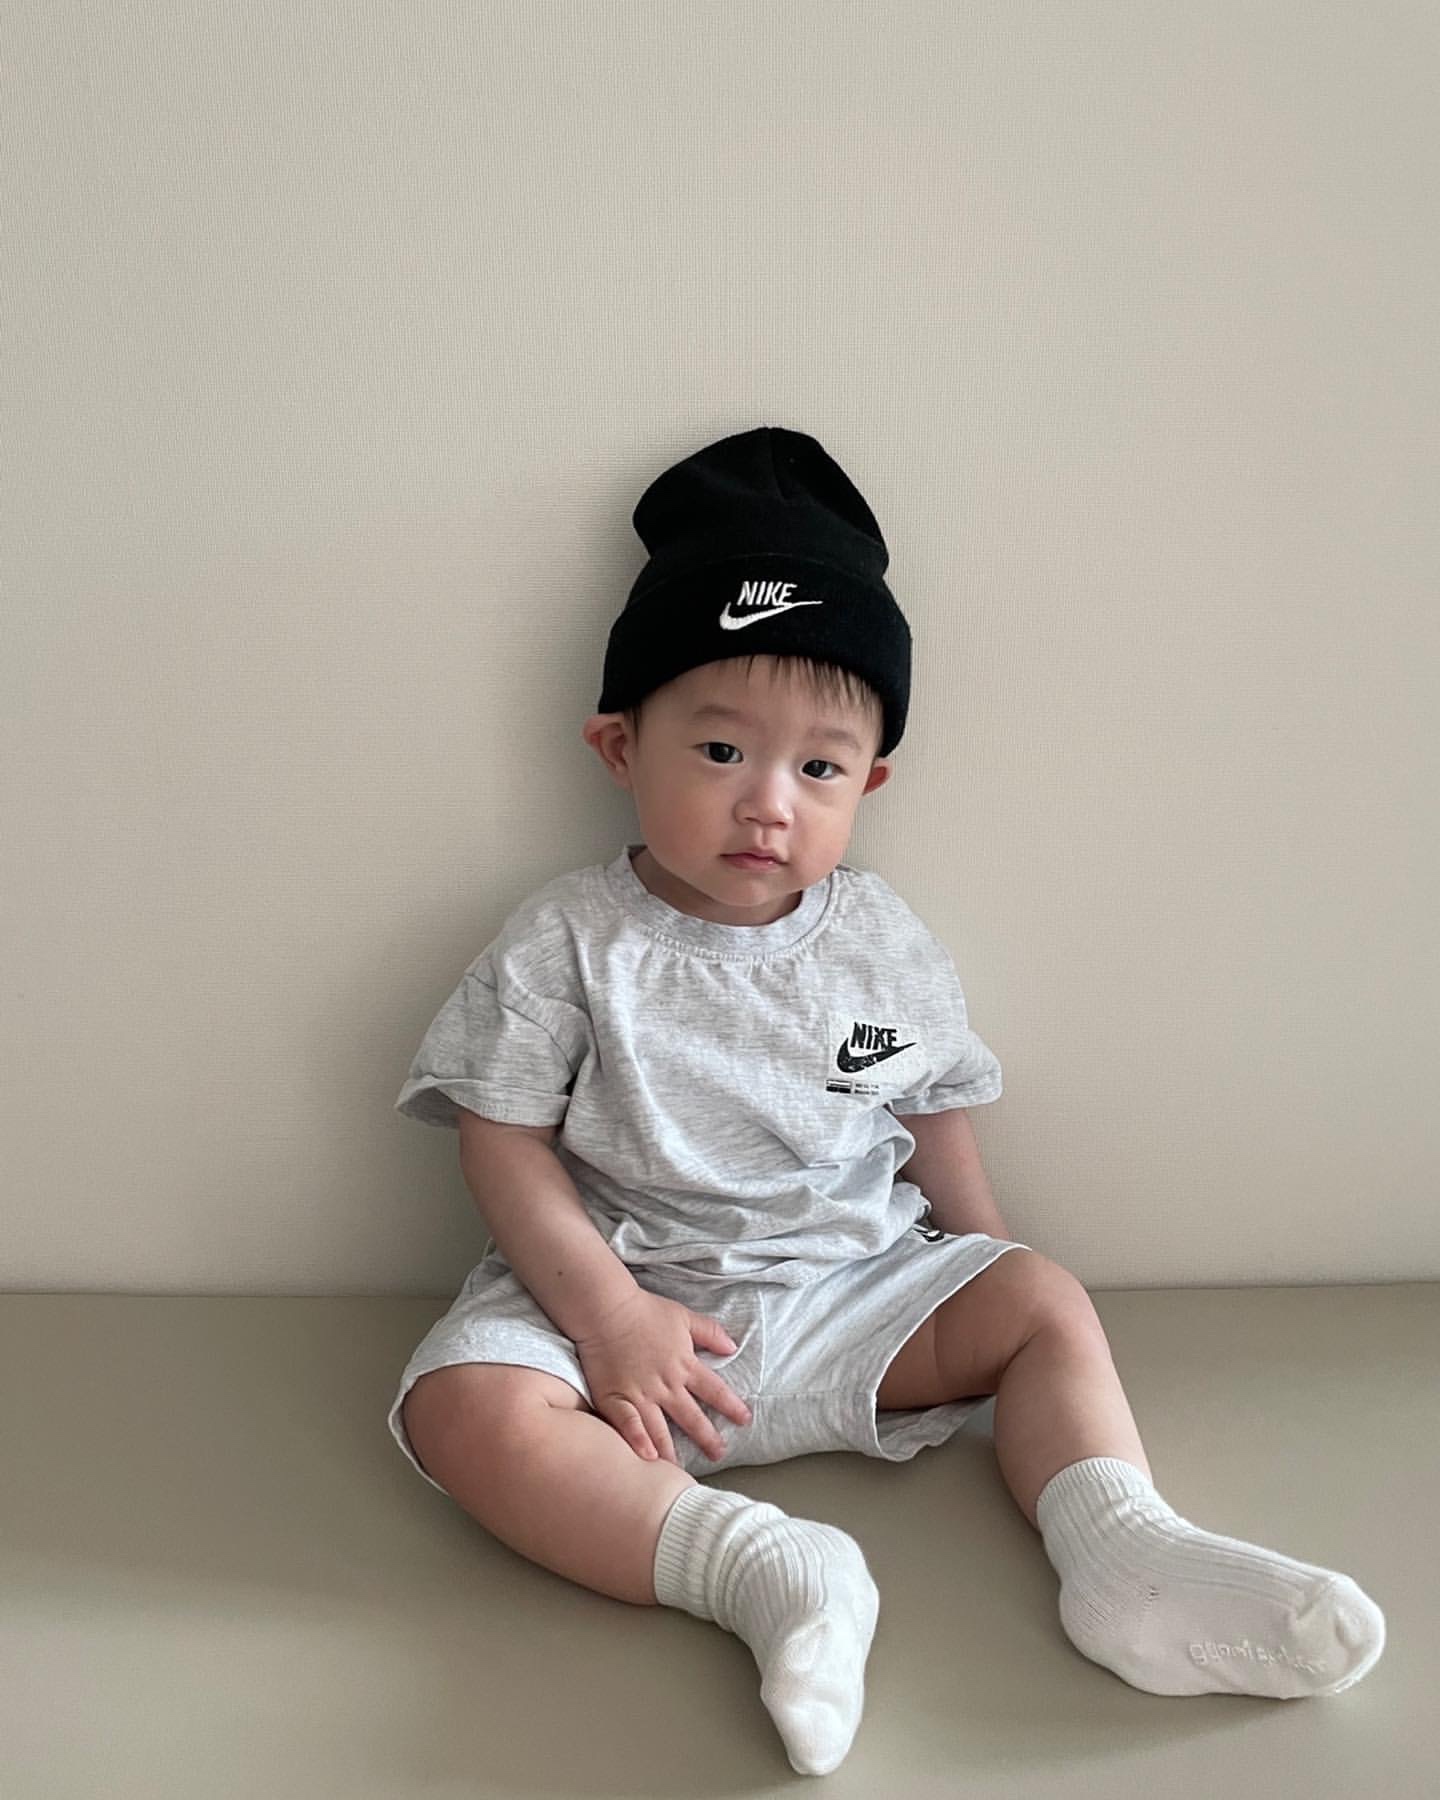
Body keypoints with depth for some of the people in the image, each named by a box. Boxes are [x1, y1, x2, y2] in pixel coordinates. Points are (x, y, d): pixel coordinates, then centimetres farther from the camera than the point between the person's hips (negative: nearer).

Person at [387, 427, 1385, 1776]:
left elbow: (935, 1120, 12)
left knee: (1048, 1306, -7)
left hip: (852, 1292, 4)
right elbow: (506, 1143, -9)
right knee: (468, 1410, -29)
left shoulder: (883, 945, 2)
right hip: (627, 1287, -3)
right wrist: (604, 1308, -19)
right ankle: (756, 1564, -35)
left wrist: (987, 1258, 4)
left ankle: (1122, 1558, -15)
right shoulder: (568, 943, -8)